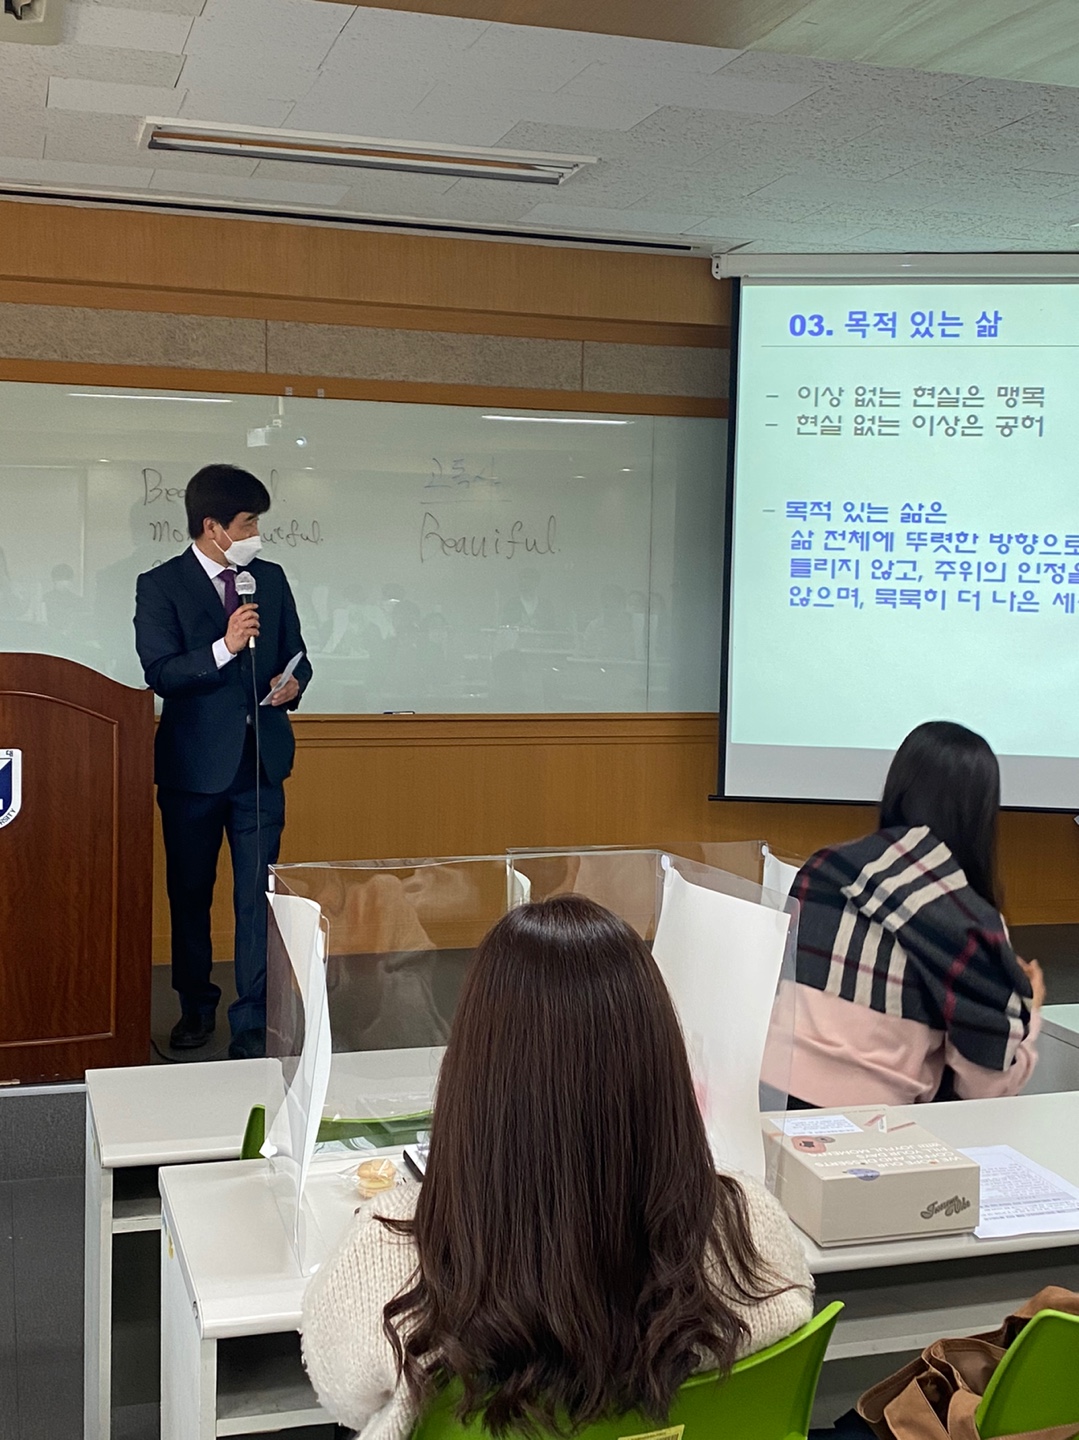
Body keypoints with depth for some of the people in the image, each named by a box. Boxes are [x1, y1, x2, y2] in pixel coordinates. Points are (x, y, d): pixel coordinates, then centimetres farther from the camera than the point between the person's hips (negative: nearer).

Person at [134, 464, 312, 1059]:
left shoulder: (271, 579, 8)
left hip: (260, 762, 2)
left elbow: (295, 657, 15)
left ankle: (253, 1021, 5)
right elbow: (159, 674, -13)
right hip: (193, 763, -2)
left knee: (258, 893, -2)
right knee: (189, 892, 12)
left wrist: (291, 685, -7)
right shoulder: (160, 585, -5)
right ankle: (196, 1006, 30)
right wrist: (225, 647, -25)